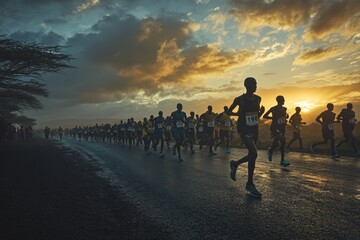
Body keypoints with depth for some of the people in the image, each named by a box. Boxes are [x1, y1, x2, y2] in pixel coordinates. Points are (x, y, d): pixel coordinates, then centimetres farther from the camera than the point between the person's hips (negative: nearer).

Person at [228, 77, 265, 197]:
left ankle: (235, 163, 39)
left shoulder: (258, 98, 7)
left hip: (254, 129, 7)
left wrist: (261, 111, -4)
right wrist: (238, 113, -15)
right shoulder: (240, 99, -8)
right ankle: (250, 184, -8)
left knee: (252, 155, 9)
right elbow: (228, 111, 2)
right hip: (243, 129, -7)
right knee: (254, 153, -21)